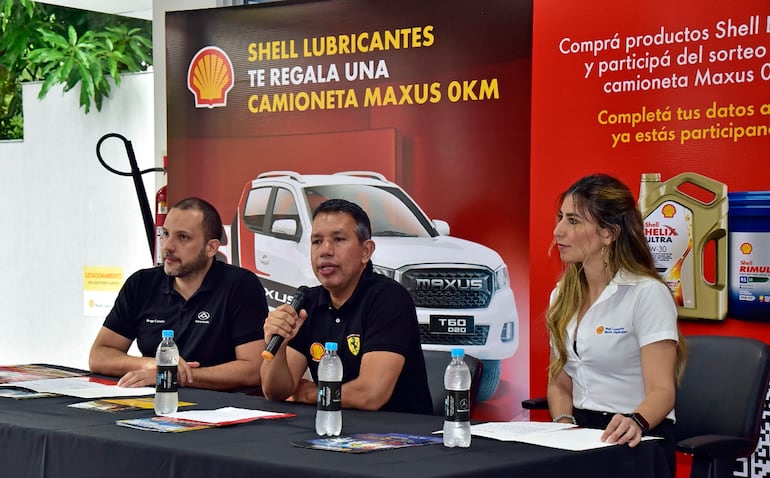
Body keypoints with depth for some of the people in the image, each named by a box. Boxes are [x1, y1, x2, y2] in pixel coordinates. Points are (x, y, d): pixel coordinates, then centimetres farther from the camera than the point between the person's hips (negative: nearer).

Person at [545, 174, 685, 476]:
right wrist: (564, 424, -5)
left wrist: (635, 422, -37)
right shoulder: (563, 296, 12)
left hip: (638, 441, -5)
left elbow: (662, 389, -17)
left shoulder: (647, 294, -9)